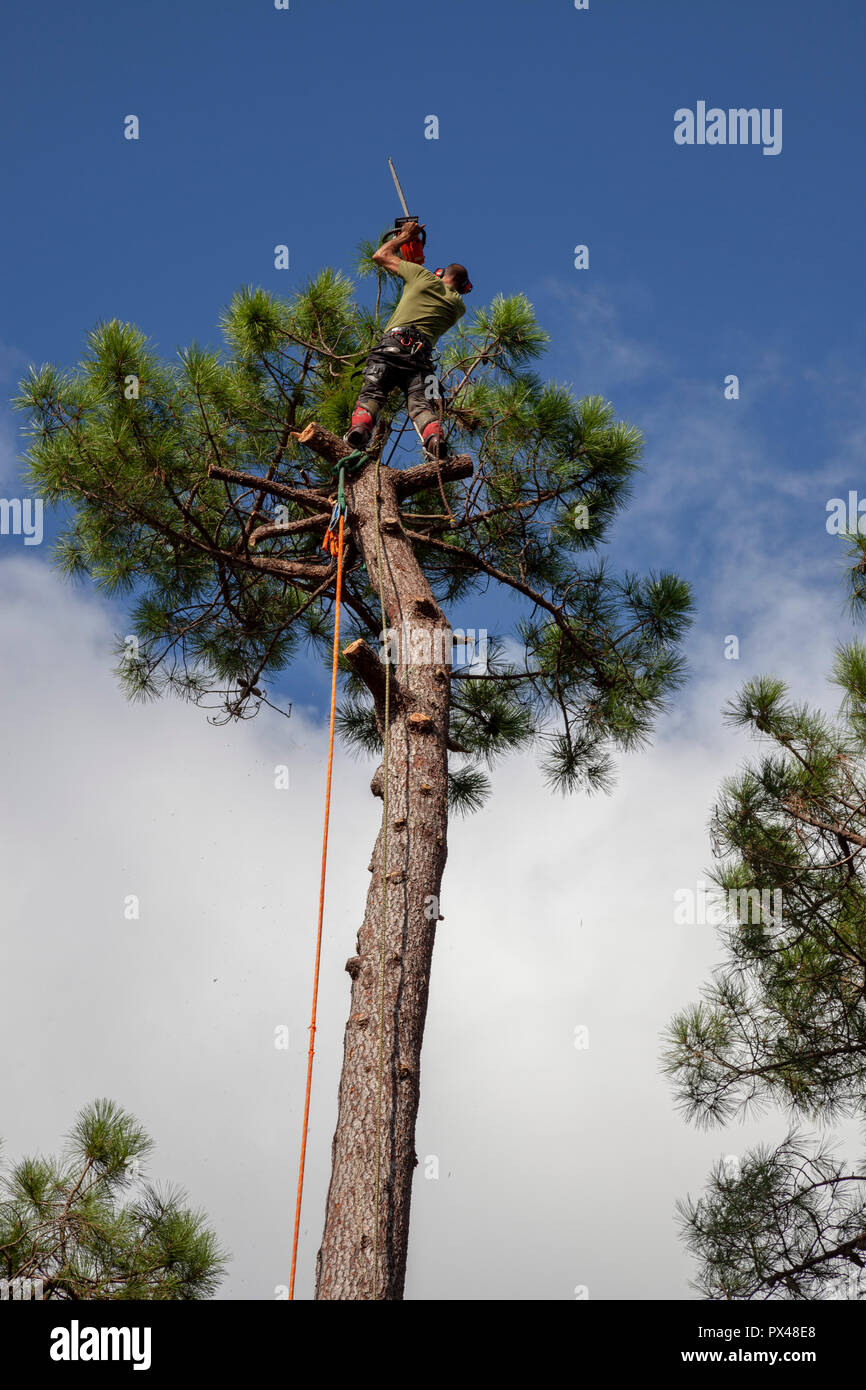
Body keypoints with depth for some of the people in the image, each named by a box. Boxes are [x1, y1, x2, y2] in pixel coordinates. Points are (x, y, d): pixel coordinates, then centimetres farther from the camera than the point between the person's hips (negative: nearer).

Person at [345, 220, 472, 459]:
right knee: (422, 403, -13)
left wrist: (404, 236, 46)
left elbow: (381, 256, 30)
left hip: (392, 342, -1)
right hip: (421, 351, 1)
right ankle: (433, 436, -42)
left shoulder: (423, 276, 19)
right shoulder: (458, 305, 25)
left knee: (372, 392, -13)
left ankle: (360, 425, -41)